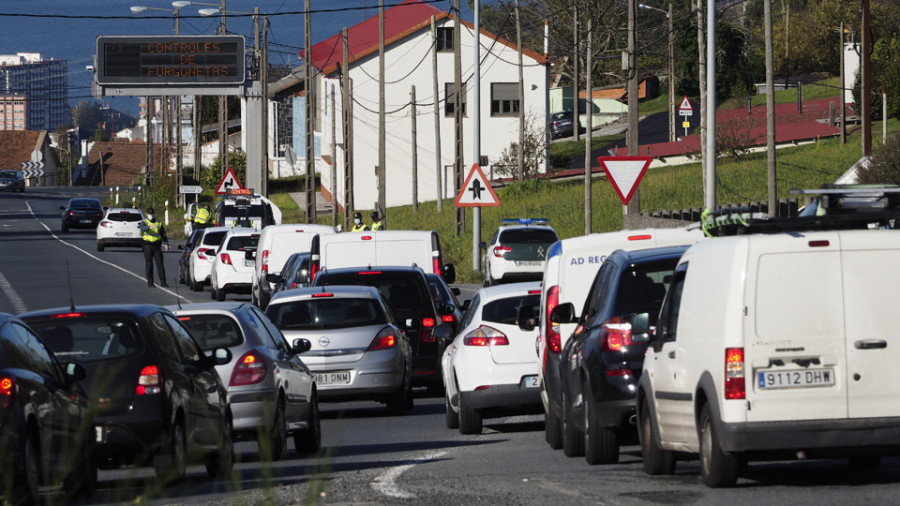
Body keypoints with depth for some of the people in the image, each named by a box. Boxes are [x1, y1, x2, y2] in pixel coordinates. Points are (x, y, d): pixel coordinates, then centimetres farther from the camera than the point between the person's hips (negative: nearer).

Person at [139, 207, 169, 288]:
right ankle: (150, 282, 4)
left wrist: (166, 243, -6)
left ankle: (163, 282, -4)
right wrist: (150, 227, -41)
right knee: (149, 265, -1)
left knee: (160, 264, -4)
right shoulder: (144, 222, 3)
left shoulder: (159, 223, 12)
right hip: (147, 245, -2)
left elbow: (163, 234, 11)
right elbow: (142, 228, -21)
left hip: (157, 245, 2)